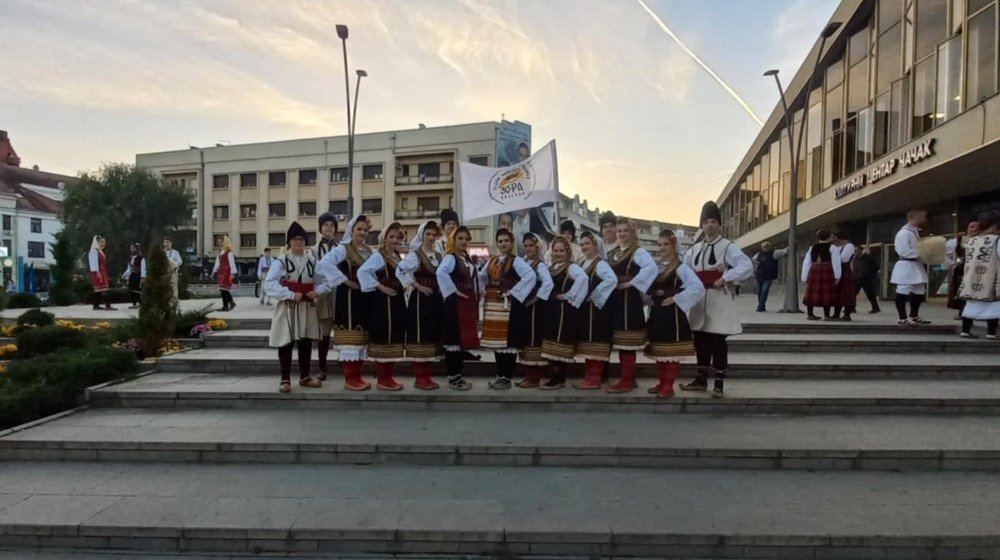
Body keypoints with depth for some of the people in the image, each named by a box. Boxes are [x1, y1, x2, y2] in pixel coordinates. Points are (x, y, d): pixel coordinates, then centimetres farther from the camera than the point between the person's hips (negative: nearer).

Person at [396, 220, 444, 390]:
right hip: (420, 299, -6)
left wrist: (441, 288, 3)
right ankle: (420, 378, 1)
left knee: (432, 336, 8)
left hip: (436, 299, 7)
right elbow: (400, 270, -21)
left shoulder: (440, 256, 12)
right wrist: (417, 286, -17)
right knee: (420, 336, -4)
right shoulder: (415, 255, -6)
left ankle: (427, 376, 16)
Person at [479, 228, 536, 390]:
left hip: (507, 305, -7)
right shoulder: (491, 261, 14)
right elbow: (481, 277, 27)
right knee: (495, 339, 10)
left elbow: (530, 275, -20)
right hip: (492, 304, 7)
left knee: (508, 340, -4)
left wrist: (514, 291, -19)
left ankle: (507, 378, 3)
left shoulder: (516, 261, -6)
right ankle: (500, 375, 20)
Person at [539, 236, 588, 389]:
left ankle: (560, 378, 2)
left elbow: (583, 278, -28)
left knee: (561, 341, -5)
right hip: (551, 309, 8)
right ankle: (556, 376, 19)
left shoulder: (571, 267, -9)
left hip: (564, 309, -8)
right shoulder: (551, 268, 15)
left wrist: (569, 295, -23)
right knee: (552, 342, 10)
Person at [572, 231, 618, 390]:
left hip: (596, 308, -9)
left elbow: (612, 280, -28)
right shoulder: (583, 265, 16)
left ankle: (595, 378, -2)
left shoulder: (600, 263, -11)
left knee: (595, 341, -6)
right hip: (584, 308, 9)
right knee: (587, 342, 11)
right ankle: (589, 376, 18)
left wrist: (595, 295, -22)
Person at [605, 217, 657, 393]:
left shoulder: (638, 252, -8)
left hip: (629, 299, -8)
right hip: (614, 299, 8)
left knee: (627, 340, -5)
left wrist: (632, 283, -21)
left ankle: (627, 381, 1)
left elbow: (651, 267, -25)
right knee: (619, 340, 12)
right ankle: (628, 378, 22)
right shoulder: (612, 253, 15)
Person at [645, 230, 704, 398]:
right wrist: (648, 299, 2)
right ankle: (662, 382, 25)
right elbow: (649, 288, 22)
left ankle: (669, 386, 7)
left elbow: (698, 287, -20)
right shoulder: (655, 268, 12)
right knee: (658, 350, 13)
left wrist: (676, 299, -18)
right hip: (656, 314, 7)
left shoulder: (681, 267, -9)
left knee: (671, 351, 0)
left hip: (672, 314, -7)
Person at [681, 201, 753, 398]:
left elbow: (747, 266, -17)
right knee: (700, 342, 12)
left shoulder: (728, 247, -5)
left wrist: (724, 278, -20)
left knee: (718, 343, -2)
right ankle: (701, 380, 23)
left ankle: (719, 385, 7)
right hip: (699, 301, 6)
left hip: (719, 300, -6)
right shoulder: (695, 249, 13)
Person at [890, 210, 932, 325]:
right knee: (903, 292, -4)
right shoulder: (904, 232, -16)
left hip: (916, 266, 11)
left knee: (919, 292, 16)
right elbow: (903, 251, -22)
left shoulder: (915, 232, 16)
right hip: (906, 266, -11)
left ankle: (914, 316, 27)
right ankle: (903, 318, 2)